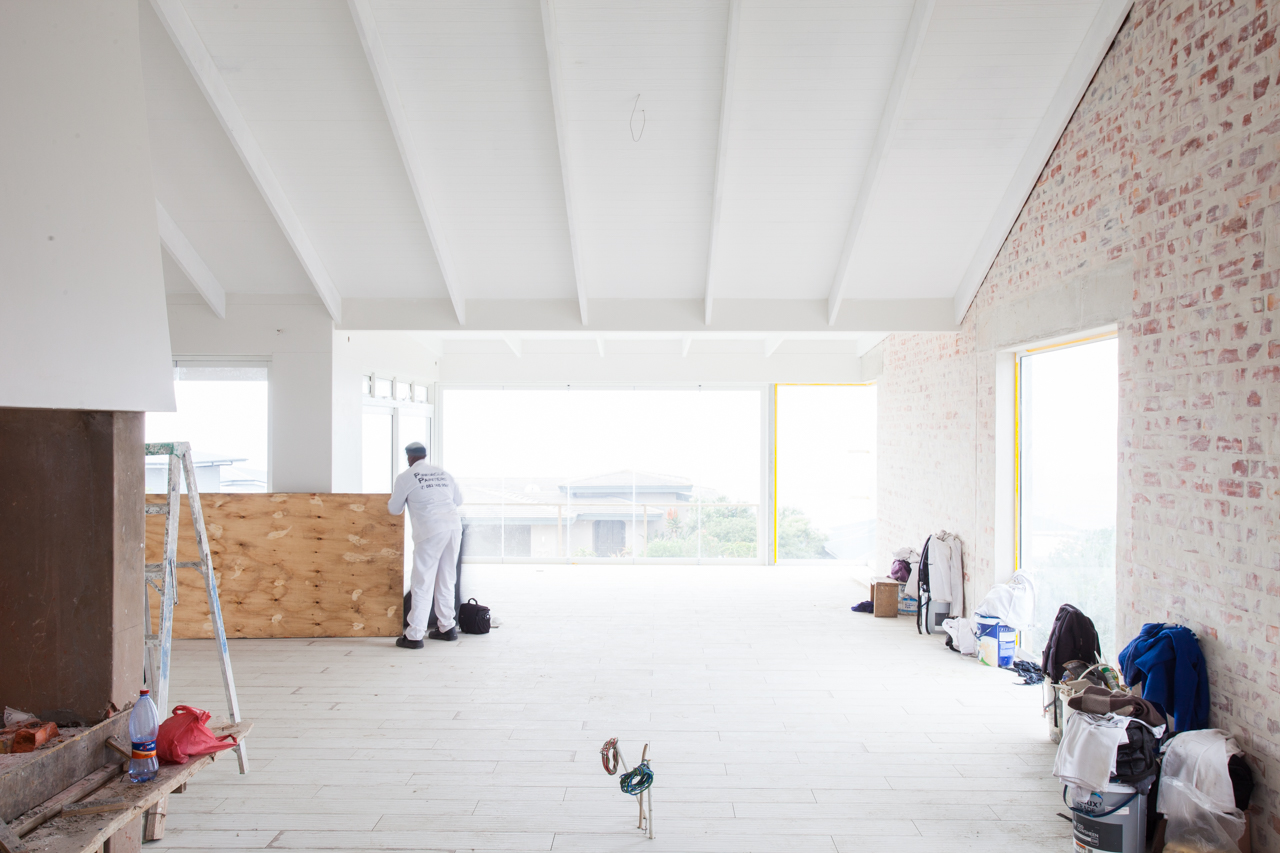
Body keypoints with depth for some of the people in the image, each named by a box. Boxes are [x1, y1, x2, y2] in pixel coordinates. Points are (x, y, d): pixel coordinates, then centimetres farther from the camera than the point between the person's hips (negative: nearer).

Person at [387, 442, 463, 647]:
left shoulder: (405, 478, 4)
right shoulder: (442, 473, 17)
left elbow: (395, 509, 13)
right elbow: (458, 499, 23)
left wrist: (392, 500, 36)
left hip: (431, 530, -5)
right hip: (454, 525, 5)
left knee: (423, 583, -1)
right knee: (446, 580, 16)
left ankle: (414, 635, 1)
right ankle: (447, 627, 24)